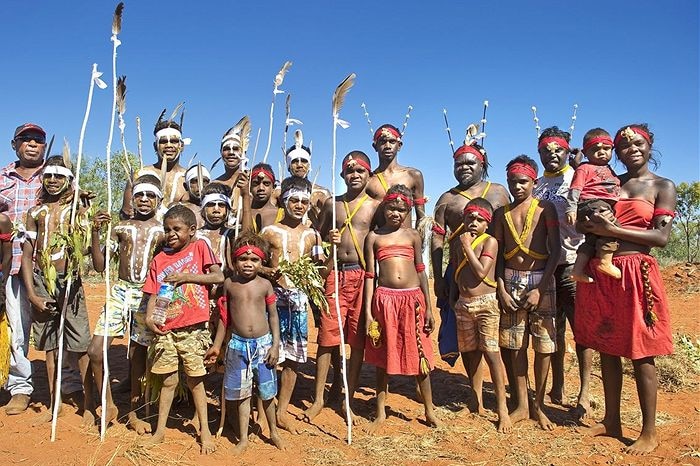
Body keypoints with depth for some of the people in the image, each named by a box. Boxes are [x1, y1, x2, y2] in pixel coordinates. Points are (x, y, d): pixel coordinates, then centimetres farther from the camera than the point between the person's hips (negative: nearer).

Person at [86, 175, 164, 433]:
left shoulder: (163, 232, 5)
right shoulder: (120, 228, 9)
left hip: (148, 295, -1)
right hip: (120, 291, 2)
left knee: (138, 354, 8)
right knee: (95, 350, -6)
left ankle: (134, 412, 24)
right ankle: (109, 405, 15)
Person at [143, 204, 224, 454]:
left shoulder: (200, 247, -1)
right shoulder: (159, 259, 7)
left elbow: (219, 277, -9)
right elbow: (153, 293, 5)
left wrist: (186, 276, -14)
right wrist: (149, 317, -12)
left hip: (193, 329, -2)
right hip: (166, 330, 3)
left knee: (195, 380, 8)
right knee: (169, 381, 12)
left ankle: (205, 430, 21)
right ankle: (160, 430, 26)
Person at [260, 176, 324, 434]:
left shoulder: (312, 235, 9)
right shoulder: (270, 232, 0)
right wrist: (267, 272, -20)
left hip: (299, 299, 3)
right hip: (273, 297, -3)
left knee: (293, 356, 9)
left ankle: (282, 410, 23)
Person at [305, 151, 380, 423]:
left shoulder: (375, 206, 5)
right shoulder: (331, 204, 11)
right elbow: (317, 237, 18)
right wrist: (328, 241, -4)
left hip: (363, 275, -1)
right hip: (335, 274, 1)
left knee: (358, 338, 5)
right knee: (327, 335, 1)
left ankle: (349, 396, 18)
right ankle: (319, 398, 12)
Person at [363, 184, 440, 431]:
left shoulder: (413, 235, 7)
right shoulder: (373, 237, 4)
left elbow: (420, 271, 9)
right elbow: (370, 275, 3)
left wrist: (428, 308, 5)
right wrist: (368, 312, -3)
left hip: (413, 299, 1)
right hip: (384, 299, 0)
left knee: (419, 356, 9)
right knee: (382, 356, 9)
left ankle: (429, 410, 25)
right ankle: (380, 412, 23)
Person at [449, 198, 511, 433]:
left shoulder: (490, 241, -6)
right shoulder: (460, 242, 11)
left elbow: (481, 272, -18)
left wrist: (467, 246, -14)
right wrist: (452, 297, 12)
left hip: (486, 303, -6)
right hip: (464, 305, 6)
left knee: (491, 353, -8)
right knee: (470, 354, 12)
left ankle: (502, 407, 0)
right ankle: (477, 401, 26)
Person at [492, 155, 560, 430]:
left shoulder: (545, 209, 0)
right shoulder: (502, 213, 9)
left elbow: (555, 251, -5)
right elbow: (497, 254, 9)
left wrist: (539, 289, -11)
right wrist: (501, 288, -2)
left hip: (540, 280, -2)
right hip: (510, 281, 3)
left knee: (543, 344, 0)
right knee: (514, 344, 5)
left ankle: (538, 405, 15)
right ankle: (521, 404, 17)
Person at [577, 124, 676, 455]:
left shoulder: (663, 187, 3)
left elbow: (662, 237, -8)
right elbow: (593, 225, 21)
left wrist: (613, 230, -15)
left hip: (636, 273, -4)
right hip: (600, 272, 4)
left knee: (640, 353, 0)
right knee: (607, 348, 10)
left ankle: (649, 432, 13)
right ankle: (611, 421, 23)